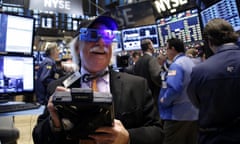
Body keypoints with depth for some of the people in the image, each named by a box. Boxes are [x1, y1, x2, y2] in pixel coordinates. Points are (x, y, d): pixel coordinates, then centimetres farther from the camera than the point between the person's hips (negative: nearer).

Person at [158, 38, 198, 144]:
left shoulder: (176, 65, -15)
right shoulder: (191, 63, 13)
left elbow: (173, 89, -27)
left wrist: (164, 101, -12)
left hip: (178, 115, -9)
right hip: (194, 113, 9)